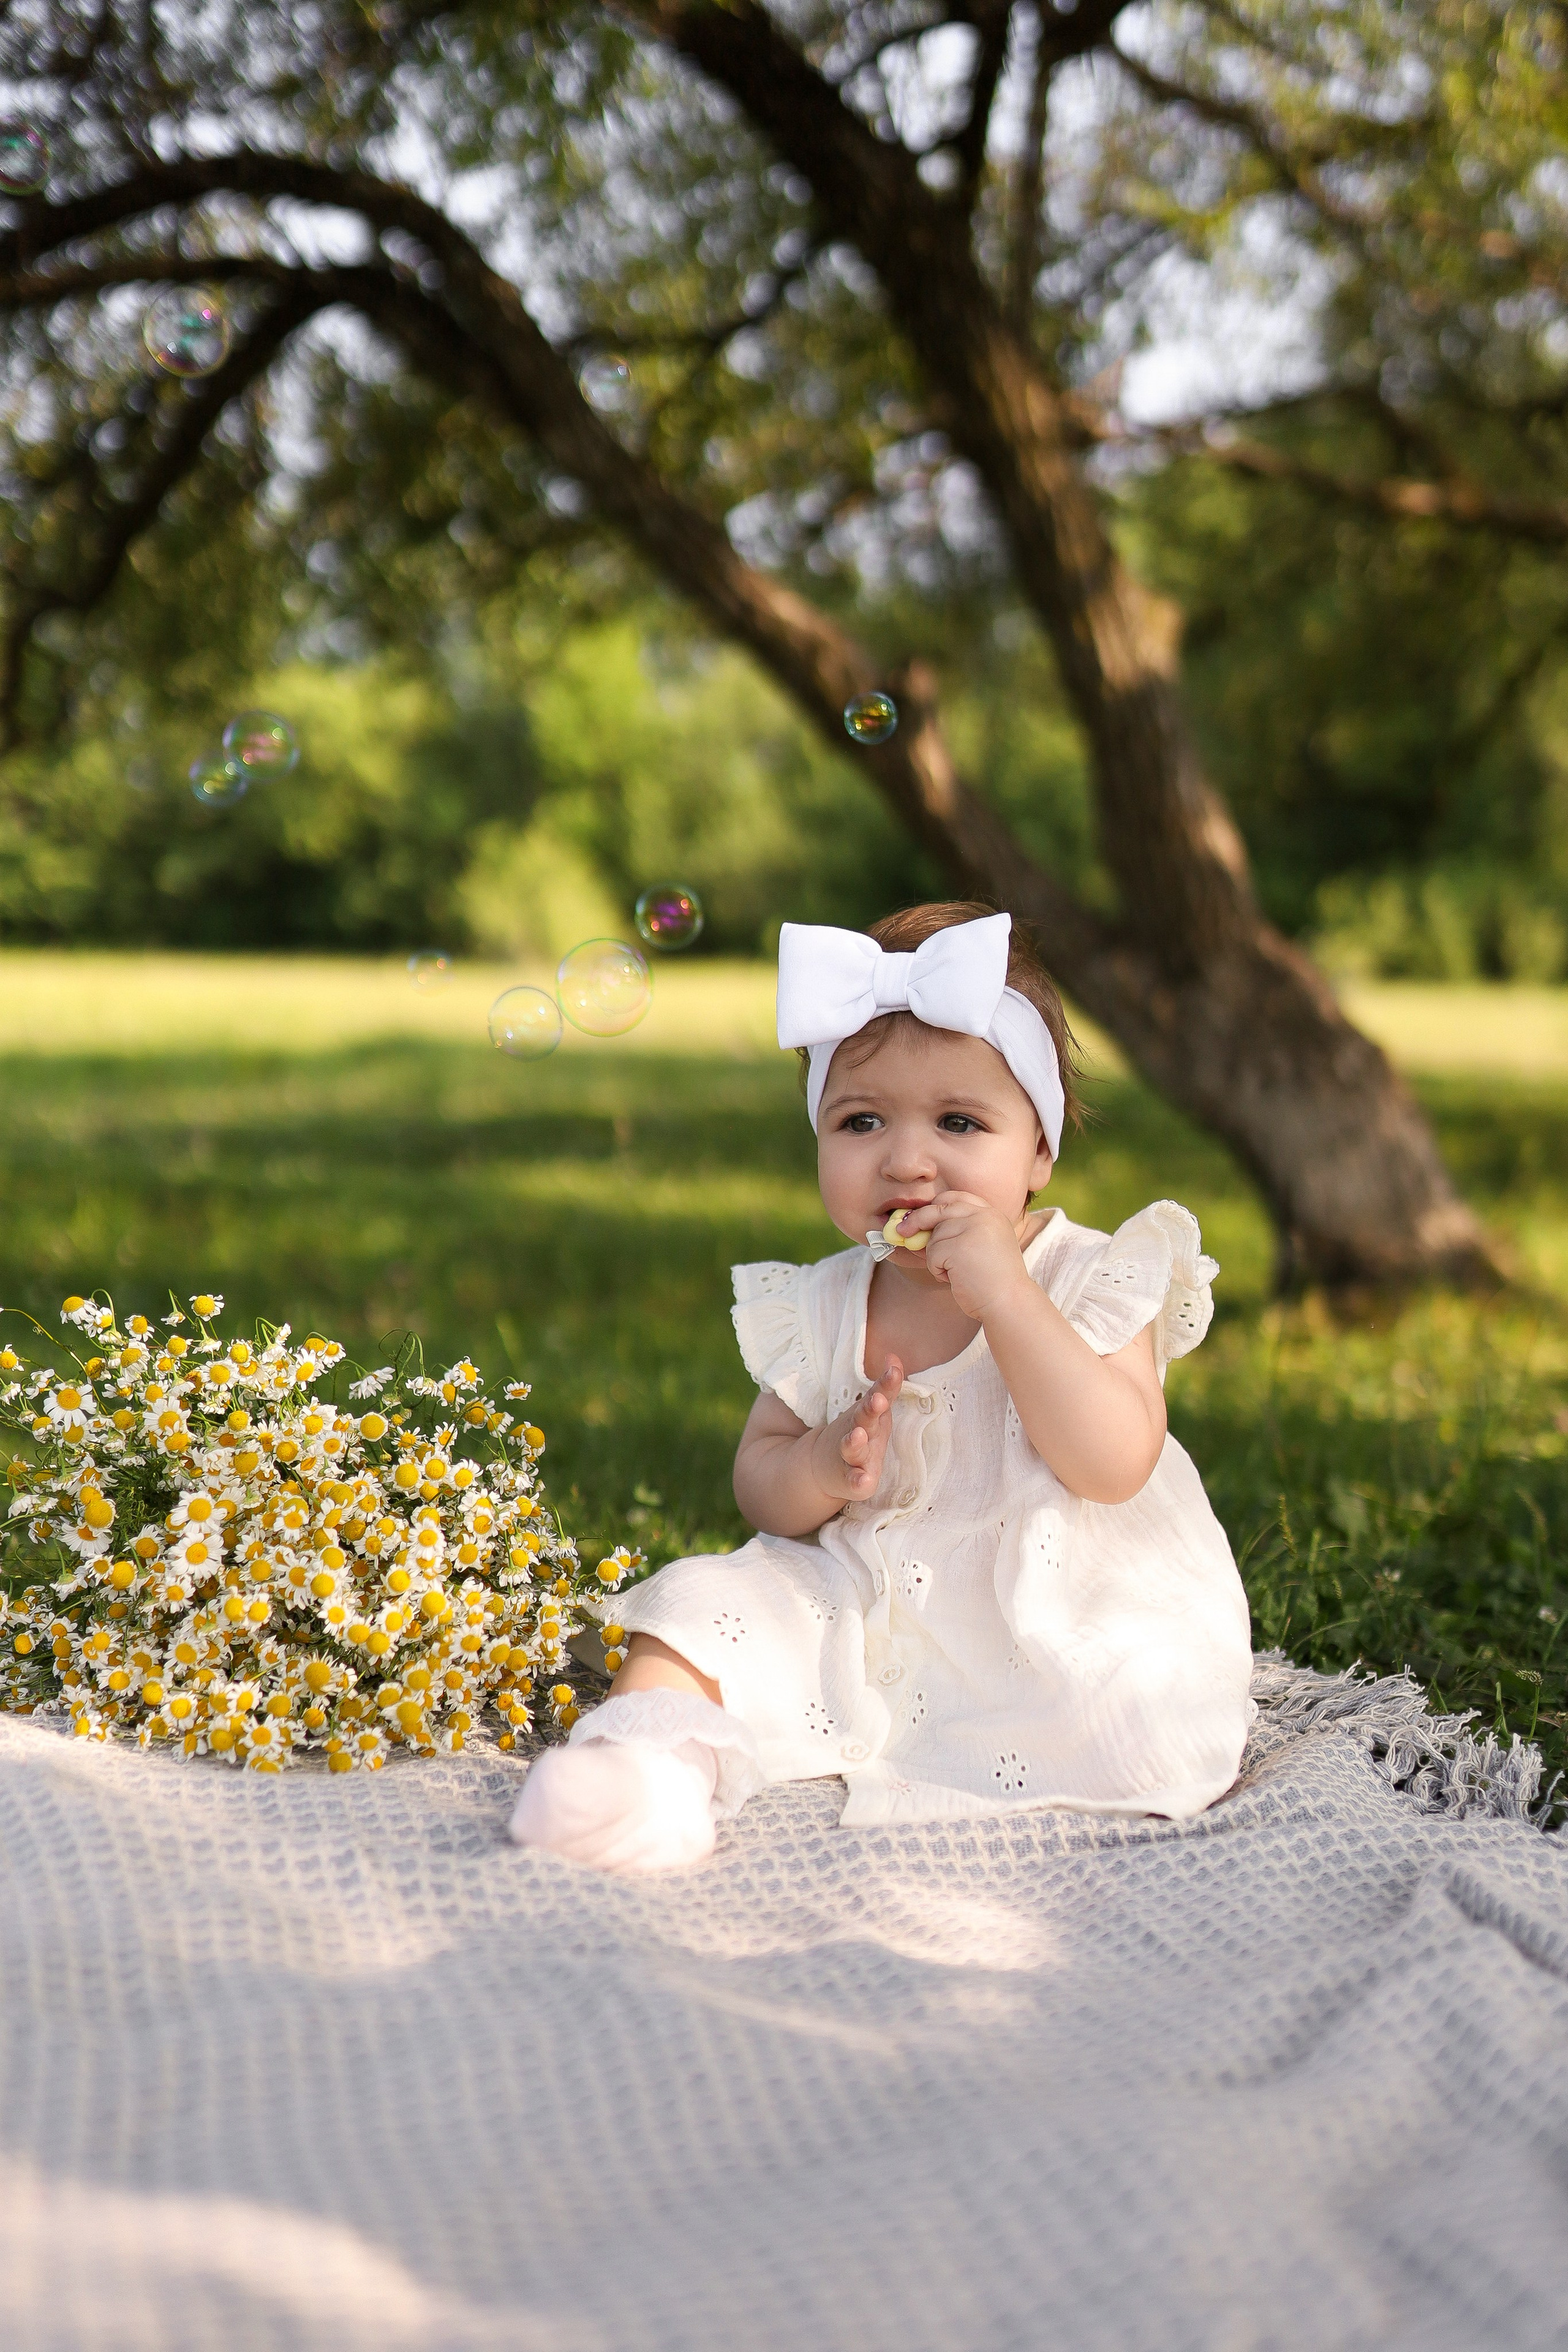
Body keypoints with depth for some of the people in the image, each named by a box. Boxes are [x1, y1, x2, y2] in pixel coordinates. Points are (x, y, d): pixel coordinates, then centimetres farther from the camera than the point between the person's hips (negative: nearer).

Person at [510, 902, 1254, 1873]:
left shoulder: (1089, 1277, -8)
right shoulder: (822, 1308, 3)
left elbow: (1114, 1466, -23)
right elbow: (760, 1487, 7)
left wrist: (1001, 1291, -27)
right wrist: (822, 1470, -17)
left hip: (1054, 1623, -3)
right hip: (863, 1611, 4)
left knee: (1153, 1730, -30)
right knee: (707, 1603, -15)